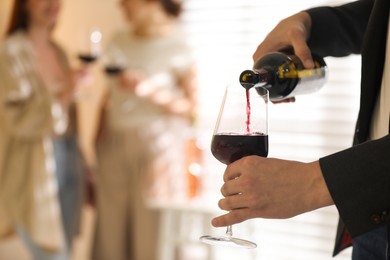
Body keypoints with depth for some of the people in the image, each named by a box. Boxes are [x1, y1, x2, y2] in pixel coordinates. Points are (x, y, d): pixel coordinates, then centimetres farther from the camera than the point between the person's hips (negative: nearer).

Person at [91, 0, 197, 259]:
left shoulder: (179, 46, -6)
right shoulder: (119, 41, 9)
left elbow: (190, 107, -4)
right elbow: (110, 98, 12)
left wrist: (149, 89, -18)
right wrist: (98, 146, 11)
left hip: (157, 149, -5)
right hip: (114, 144, 5)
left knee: (151, 236, 1)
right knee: (110, 233, 7)